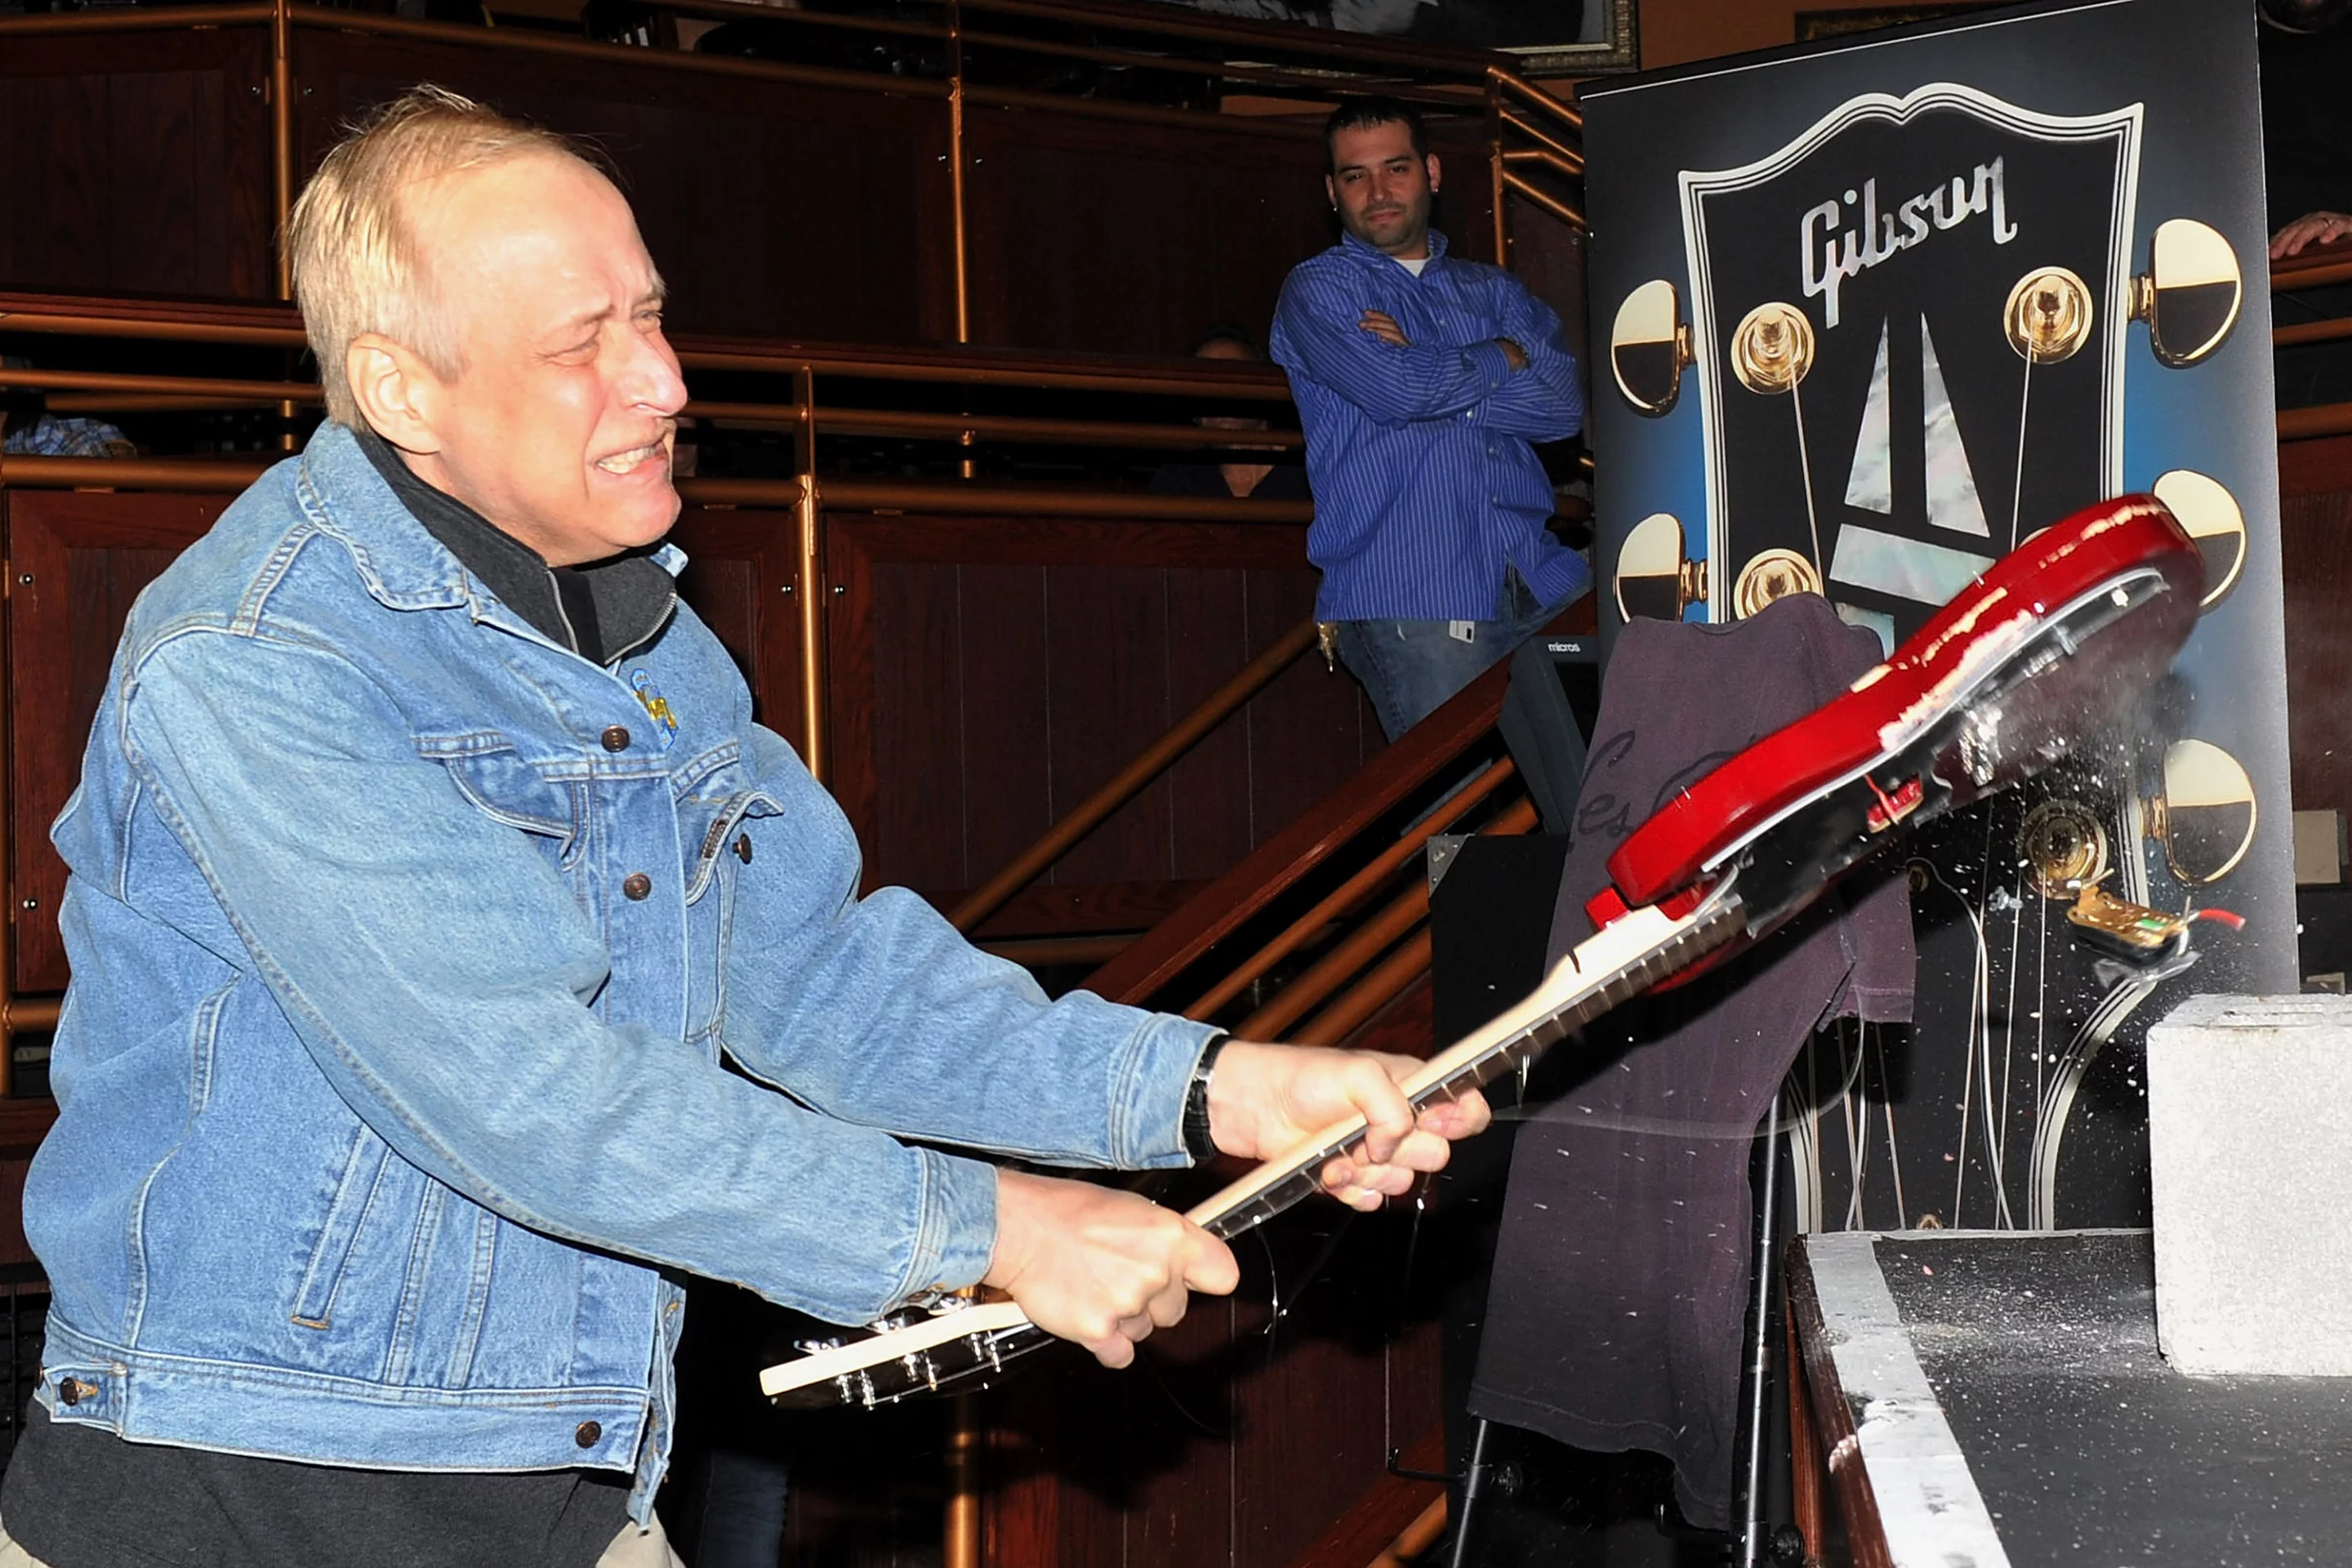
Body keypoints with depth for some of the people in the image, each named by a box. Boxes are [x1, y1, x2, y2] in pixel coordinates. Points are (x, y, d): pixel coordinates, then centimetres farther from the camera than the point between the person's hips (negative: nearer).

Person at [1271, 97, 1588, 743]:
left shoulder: (1491, 290, 22)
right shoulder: (1318, 290, 8)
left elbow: (1564, 404, 5)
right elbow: (1395, 391, -11)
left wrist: (1433, 376, -4)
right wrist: (1504, 356, 5)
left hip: (1539, 584, 4)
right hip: (1408, 599, -4)